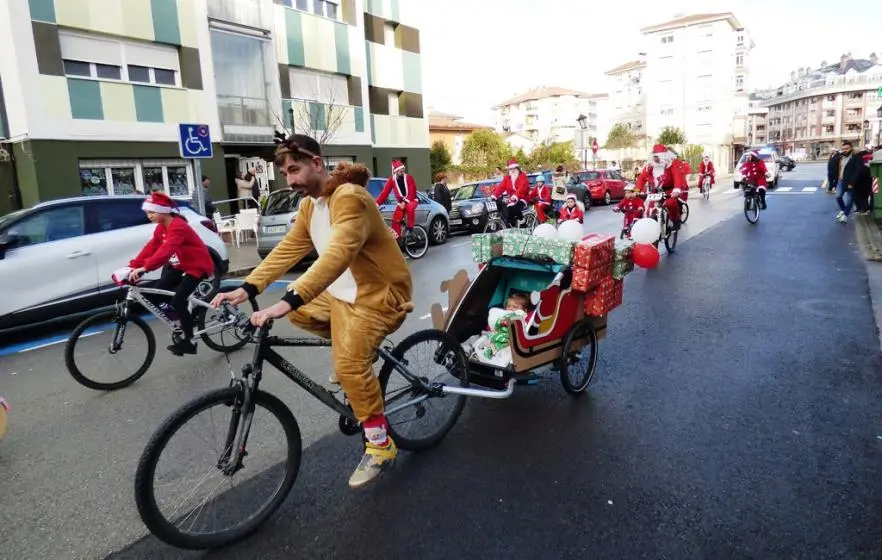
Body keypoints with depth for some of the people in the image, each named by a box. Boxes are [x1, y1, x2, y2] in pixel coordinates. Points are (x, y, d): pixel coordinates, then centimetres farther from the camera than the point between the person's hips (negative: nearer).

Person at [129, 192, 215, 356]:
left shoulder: (178, 227, -26)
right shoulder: (161, 228, 5)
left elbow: (166, 250, -39)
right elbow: (150, 248, -1)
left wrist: (144, 268, -47)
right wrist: (133, 266, -12)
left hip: (197, 266, -9)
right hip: (181, 265, 9)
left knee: (178, 301, -17)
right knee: (158, 292, 0)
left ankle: (189, 341, -4)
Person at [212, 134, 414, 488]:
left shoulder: (349, 198, -24)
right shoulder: (310, 204, 7)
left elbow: (337, 255, -38)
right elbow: (288, 249, 2)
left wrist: (287, 301, -46)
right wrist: (247, 289, -9)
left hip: (379, 293, -10)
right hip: (343, 290, 10)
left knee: (348, 364, -22)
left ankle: (380, 444, -4)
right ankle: (353, 347, 22)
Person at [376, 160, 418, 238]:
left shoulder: (409, 177, -12)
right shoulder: (391, 180, -6)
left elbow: (412, 192, -15)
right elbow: (385, 193, -11)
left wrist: (405, 202, -25)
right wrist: (377, 203, -23)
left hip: (411, 200, -3)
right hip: (400, 202, 3)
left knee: (409, 208, -37)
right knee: (396, 220, -13)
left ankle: (410, 228, -20)